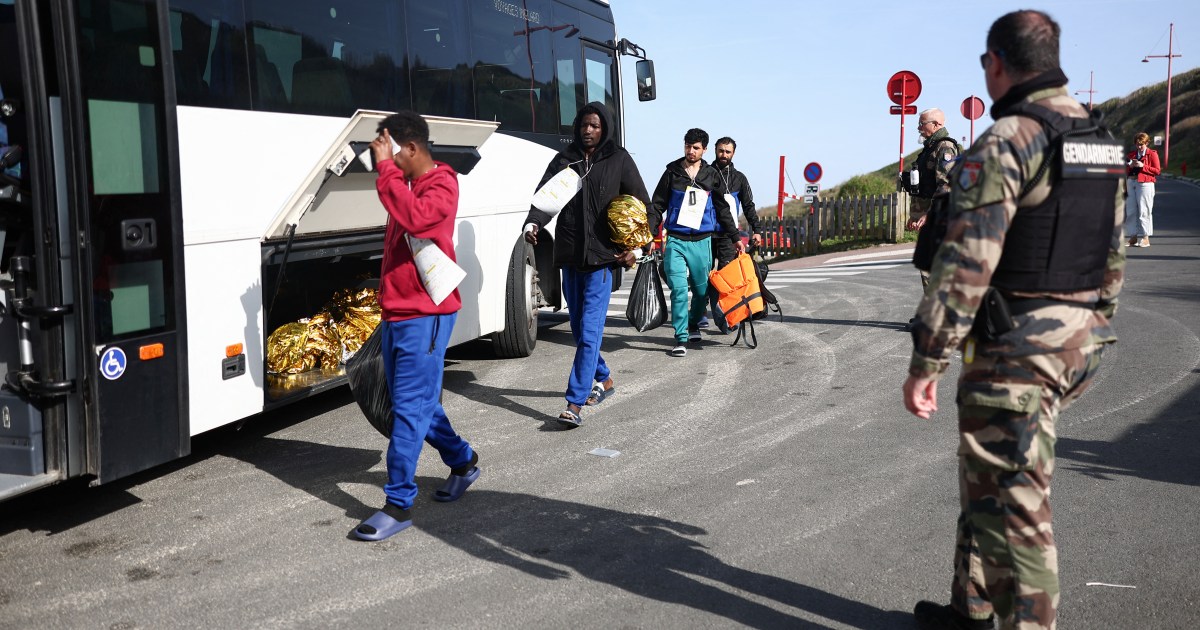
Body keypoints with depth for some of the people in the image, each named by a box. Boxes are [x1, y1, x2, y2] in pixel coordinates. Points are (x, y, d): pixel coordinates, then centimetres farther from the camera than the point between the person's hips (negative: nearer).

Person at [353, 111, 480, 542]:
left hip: (424, 315, -9)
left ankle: (399, 503, -3)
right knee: (419, 403, 17)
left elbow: (413, 216, -32)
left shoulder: (440, 185, -11)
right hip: (396, 312, 9)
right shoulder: (407, 185, 16)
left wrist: (386, 168, -27)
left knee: (410, 408, -8)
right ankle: (463, 461, 36)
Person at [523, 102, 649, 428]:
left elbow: (641, 203, 6)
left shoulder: (619, 160, 4)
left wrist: (637, 246, -4)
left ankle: (575, 404, -11)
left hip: (603, 257, -4)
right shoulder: (564, 159, 11)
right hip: (569, 255, 4)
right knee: (579, 328, 14)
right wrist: (533, 223, -18)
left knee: (589, 330, -11)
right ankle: (603, 379, 36)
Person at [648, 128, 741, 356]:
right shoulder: (672, 173, 5)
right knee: (679, 289, -13)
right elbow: (657, 206, 5)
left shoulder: (711, 176, 9)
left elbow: (723, 210, 16)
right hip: (676, 241, -2)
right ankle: (681, 338, -7)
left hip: (702, 241, 2)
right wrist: (649, 233, -6)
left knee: (703, 290, 7)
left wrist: (735, 238, 14)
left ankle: (693, 324, 34)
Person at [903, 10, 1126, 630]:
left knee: (1014, 503, 0)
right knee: (988, 481, 21)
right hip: (1079, 342, 9)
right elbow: (1113, 257, 18)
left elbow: (965, 265, -21)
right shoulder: (1102, 142, 12)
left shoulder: (1005, 141, -16)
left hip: (1015, 347, -9)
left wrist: (925, 363, -17)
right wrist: (1091, 333, 26)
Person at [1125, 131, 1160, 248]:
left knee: (1144, 211, -6)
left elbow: (1157, 171, -5)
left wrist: (1143, 166, -13)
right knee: (1131, 211, 3)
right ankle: (1134, 237, 9)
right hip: (1131, 183, 5)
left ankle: (1145, 238, -1)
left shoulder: (1152, 154, 2)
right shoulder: (1132, 154, 17)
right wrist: (1130, 166, -2)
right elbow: (1126, 171, 19)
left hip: (1145, 184, -5)